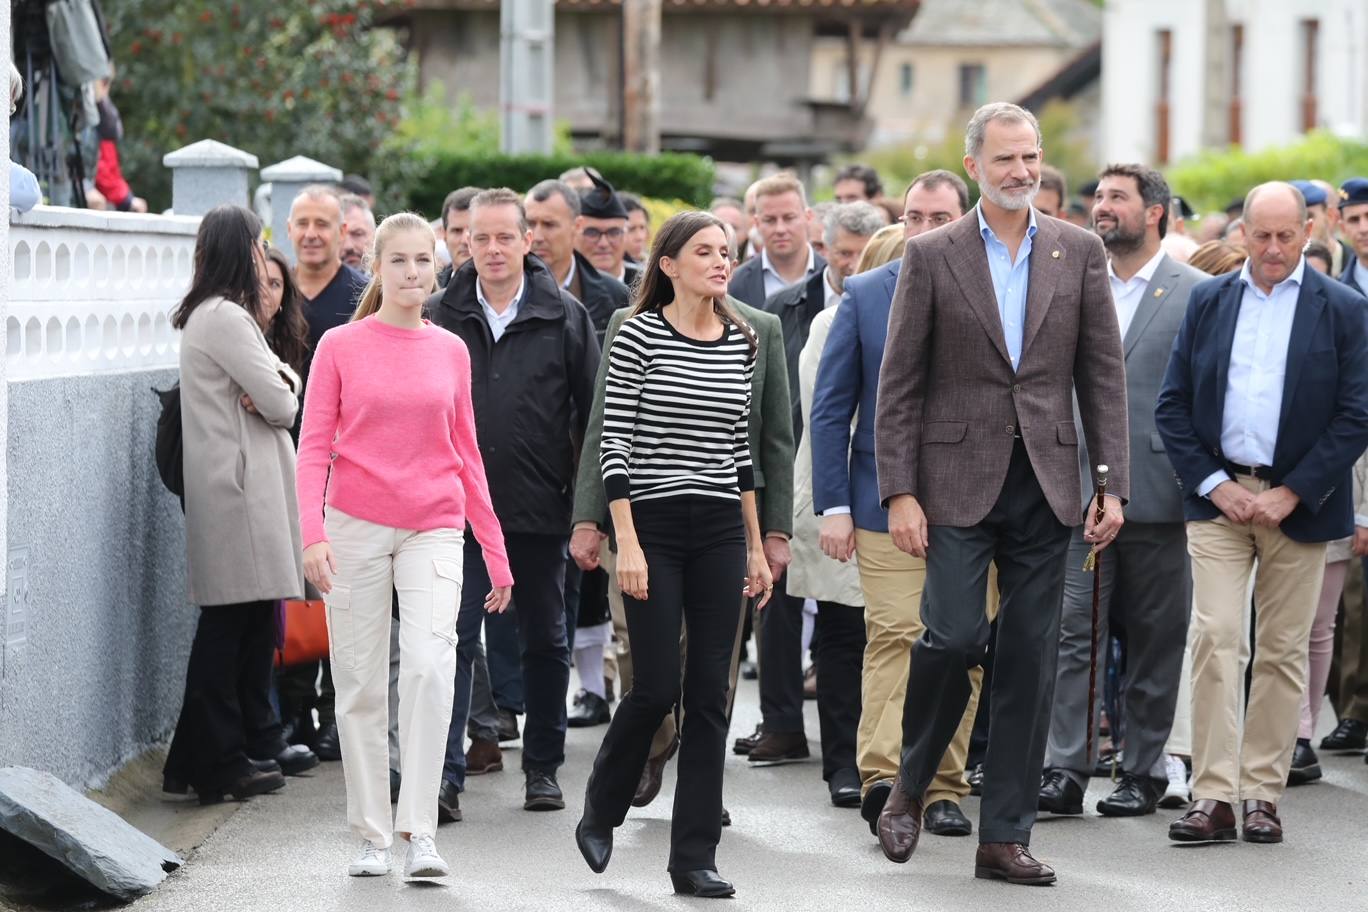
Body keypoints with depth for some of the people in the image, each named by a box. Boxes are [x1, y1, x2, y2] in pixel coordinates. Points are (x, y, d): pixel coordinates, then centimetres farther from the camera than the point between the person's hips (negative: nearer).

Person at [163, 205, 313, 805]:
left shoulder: (222, 316, 19)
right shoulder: (225, 317, -14)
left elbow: (288, 391, 14)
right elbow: (282, 406, -17)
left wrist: (276, 382, -8)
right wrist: (278, 391, 6)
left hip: (244, 483, 10)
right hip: (238, 486, -10)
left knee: (255, 620, 13)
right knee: (229, 622, -8)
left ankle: (258, 744, 20)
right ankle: (216, 762, -6)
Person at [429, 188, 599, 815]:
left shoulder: (565, 317, 2)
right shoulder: (439, 316, 4)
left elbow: (591, 417, 3)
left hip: (539, 510, 0)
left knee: (545, 642, 10)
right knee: (453, 640, -4)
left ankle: (543, 768, 21)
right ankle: (445, 772, -3)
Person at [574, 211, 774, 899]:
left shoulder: (741, 341, 9)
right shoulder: (638, 335, -6)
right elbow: (614, 443, -8)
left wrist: (756, 546, 14)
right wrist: (626, 542, -14)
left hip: (721, 531, 5)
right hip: (654, 526, -5)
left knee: (709, 693, 2)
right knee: (657, 687, -5)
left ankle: (694, 856, 7)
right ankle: (600, 814, 22)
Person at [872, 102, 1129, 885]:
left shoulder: (1079, 252, 6)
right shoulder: (933, 256, 0)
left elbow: (1104, 374, 6)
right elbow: (899, 385, 0)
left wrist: (1114, 486, -1)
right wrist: (900, 492, -7)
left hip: (1046, 483, 2)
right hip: (959, 480, -2)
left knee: (1030, 661, 3)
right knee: (956, 636, -12)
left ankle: (1005, 836, 10)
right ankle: (912, 785, 13)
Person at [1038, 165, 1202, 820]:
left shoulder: (1197, 294, -1)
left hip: (1156, 492, -3)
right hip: (1080, 492, 3)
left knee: (1154, 639, 6)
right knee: (1075, 632, -3)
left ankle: (1144, 770, 15)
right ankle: (1066, 770, -3)